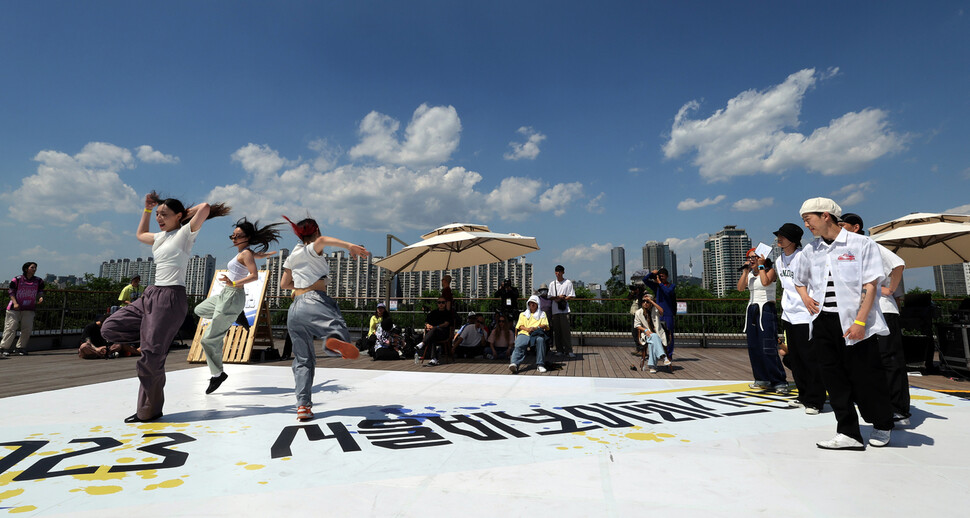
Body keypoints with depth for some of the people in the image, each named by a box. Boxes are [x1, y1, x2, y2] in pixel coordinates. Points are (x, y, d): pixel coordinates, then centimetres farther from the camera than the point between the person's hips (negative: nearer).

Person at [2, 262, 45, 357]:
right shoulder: (17, 279, -4)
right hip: (15, 308, -3)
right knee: (11, 328, -4)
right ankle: (4, 347, 8)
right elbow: (11, 292, -1)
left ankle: (20, 347, 13)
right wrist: (15, 303, -14)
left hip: (29, 310, 3)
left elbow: (40, 292, 11)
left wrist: (41, 298, -12)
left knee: (27, 329, 0)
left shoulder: (39, 281, 5)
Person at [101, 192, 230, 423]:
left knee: (151, 356, -6)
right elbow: (140, 234, 41)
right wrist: (147, 208, 30)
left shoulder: (185, 233, -4)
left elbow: (205, 208, -18)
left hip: (171, 297, -9)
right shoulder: (160, 237, 19)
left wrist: (187, 212, 3)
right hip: (151, 295, 9)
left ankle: (149, 411, 6)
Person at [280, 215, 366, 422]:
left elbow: (284, 284, 31)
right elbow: (322, 240, -18)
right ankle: (336, 340, -55)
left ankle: (303, 405, 1)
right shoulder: (312, 250, 7)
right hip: (314, 302, -7)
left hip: (294, 308, 7)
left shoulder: (293, 256, 25)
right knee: (342, 334, -18)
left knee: (303, 360, 11)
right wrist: (349, 246, -29)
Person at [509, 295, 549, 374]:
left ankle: (540, 365, -38)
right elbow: (520, 326, 17)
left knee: (540, 340, -38)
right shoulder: (523, 314, 33)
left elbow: (546, 325, 14)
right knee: (519, 346, -33)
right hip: (524, 334, 1)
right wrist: (526, 329, -6)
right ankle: (514, 364, -56)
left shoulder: (542, 314, 30)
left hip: (536, 334, -1)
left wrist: (536, 328, -7)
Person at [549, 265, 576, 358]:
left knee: (566, 330, -10)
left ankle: (568, 350, -8)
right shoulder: (552, 284, 14)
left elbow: (572, 296, 2)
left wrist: (562, 299, -9)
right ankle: (559, 350, 10)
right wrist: (557, 297, -7)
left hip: (564, 309, -3)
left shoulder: (568, 282, 5)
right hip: (555, 309, 3)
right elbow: (550, 296, 13)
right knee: (557, 330, 3)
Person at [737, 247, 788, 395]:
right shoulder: (750, 274, 15)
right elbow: (740, 288, 0)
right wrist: (746, 271, -3)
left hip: (766, 310, -7)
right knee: (753, 347, 6)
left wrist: (761, 266, -11)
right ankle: (762, 379, 16)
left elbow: (765, 282, -22)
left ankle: (779, 382, -7)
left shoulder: (770, 271, -1)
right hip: (751, 311, 7)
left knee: (768, 348, -13)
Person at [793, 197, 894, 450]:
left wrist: (860, 321, -16)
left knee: (865, 377, 5)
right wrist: (805, 298, 5)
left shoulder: (861, 244, -3)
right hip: (823, 323, 5)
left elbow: (870, 285, -8)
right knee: (834, 379, 5)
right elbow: (800, 281, 26)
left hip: (854, 323, -5)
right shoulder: (810, 250, 12)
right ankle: (849, 433, 12)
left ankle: (882, 426, 28)